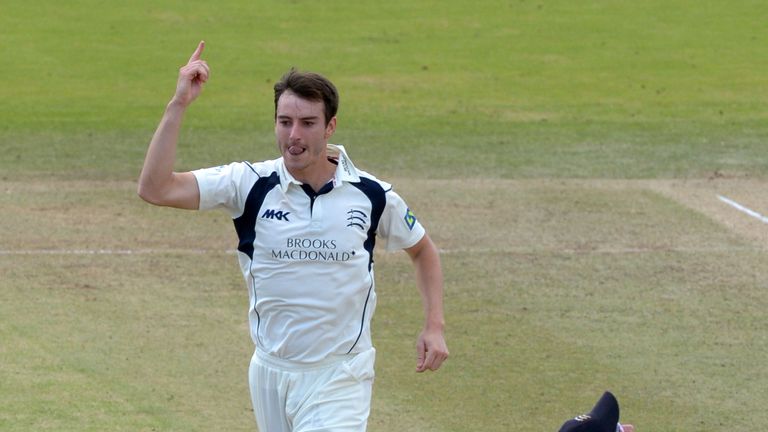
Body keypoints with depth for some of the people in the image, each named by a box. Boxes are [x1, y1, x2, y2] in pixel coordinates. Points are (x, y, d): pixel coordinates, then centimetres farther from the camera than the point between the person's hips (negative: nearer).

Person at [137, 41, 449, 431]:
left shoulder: (370, 194, -4)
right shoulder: (250, 185, -7)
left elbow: (422, 250, 14)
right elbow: (155, 189, -18)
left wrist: (434, 326, 3)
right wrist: (178, 105, -23)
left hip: (339, 380, -2)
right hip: (270, 376, 2)